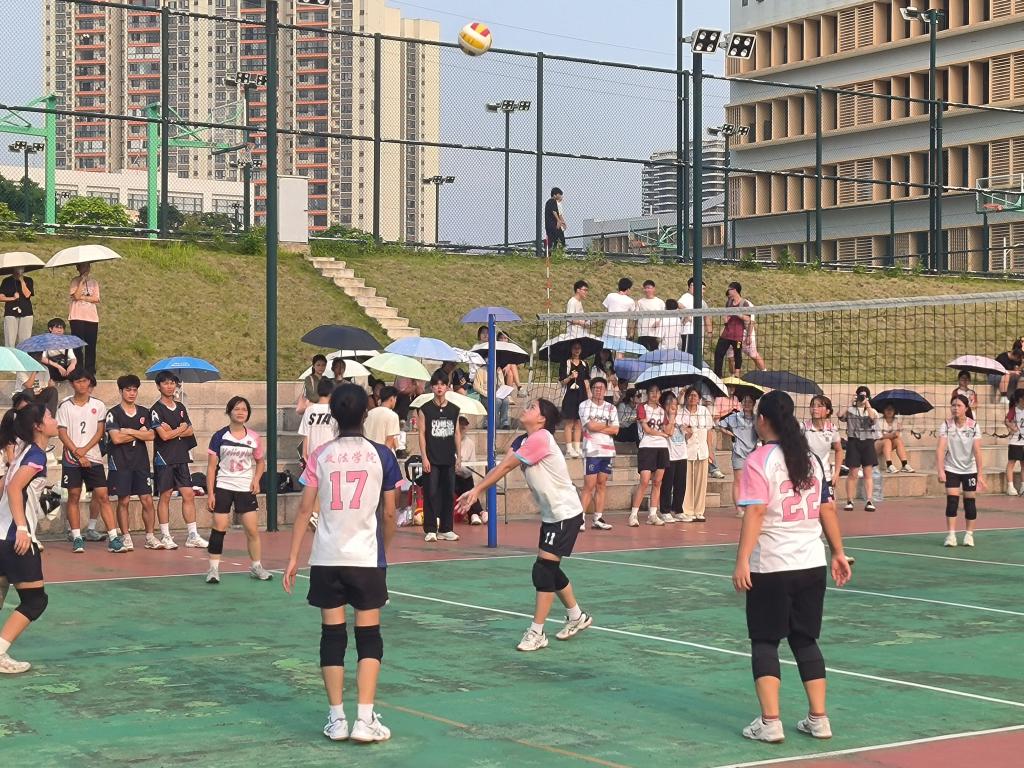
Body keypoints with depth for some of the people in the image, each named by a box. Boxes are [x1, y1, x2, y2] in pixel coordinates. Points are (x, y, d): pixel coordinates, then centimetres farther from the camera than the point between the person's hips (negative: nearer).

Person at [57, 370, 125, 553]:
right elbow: (62, 433, -2)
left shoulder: (98, 406, 6)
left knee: (103, 497, -4)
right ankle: (76, 538, 7)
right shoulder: (65, 406, 2)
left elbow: (100, 432, 3)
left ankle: (113, 538, -8)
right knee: (73, 496, 2)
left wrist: (84, 449, -10)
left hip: (93, 457, 1)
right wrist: (77, 454, -9)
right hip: (71, 458, -1)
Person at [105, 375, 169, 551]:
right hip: (120, 462, -4)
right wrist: (139, 433, -5)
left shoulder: (144, 413, 11)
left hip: (141, 461, 4)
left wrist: (130, 431, -10)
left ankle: (150, 537, 9)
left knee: (147, 500, 1)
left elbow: (151, 436, 0)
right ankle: (126, 538, 7)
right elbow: (116, 438, -14)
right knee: (124, 500, 0)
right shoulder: (113, 413, -2)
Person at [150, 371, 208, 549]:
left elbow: (190, 432, 7)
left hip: (181, 458, 6)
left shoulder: (180, 408, 15)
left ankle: (193, 535, 5)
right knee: (165, 496, 0)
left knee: (188, 495, 2)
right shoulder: (156, 409, -6)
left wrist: (173, 432, -9)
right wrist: (181, 429, -2)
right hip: (164, 459, -6)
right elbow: (163, 435, -15)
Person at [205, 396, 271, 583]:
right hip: (223, 488, -2)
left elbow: (260, 462, 18)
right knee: (218, 529, -3)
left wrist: (256, 479, -1)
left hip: (246, 489, 2)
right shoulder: (220, 436, -3)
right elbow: (211, 466, -1)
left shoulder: (253, 438, 3)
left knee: (253, 530, 2)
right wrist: (210, 493, -5)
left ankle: (256, 566, 17)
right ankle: (214, 569, 4)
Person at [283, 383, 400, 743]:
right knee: (369, 637, 5)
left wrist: (293, 558, 4)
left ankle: (336, 719, 8)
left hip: (326, 559, 1)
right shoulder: (381, 455, -1)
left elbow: (305, 509, -1)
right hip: (367, 558, -1)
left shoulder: (321, 456, 1)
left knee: (333, 636, 7)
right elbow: (389, 514, 2)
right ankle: (365, 719, -2)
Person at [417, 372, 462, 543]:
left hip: (449, 459, 3)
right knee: (431, 494, -4)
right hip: (432, 459, -3)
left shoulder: (454, 410, 9)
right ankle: (430, 530, 1)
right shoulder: (425, 409, -1)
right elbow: (422, 434, -3)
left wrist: (458, 456, 7)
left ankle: (446, 529, 13)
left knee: (449, 494, 5)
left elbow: (457, 433, 13)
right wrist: (424, 457, -9)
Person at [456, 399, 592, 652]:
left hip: (565, 515, -9)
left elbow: (506, 466, -19)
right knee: (550, 570, 15)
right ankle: (577, 617, 34)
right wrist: (476, 491, -16)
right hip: (551, 515, 9)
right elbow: (502, 467, -4)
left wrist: (477, 490, -15)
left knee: (543, 569, -9)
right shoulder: (522, 441, 7)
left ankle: (536, 633, -3)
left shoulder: (540, 439, -21)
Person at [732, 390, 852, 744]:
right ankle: (818, 719, 15)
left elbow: (755, 512, -18)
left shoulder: (759, 460, -10)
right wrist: (838, 552, 19)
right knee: (805, 640, 15)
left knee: (764, 642, 5)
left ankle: (770, 722, -2)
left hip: (771, 567, -5)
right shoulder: (810, 458, 9)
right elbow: (827, 509, 12)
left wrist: (742, 561, -20)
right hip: (812, 565, 5)